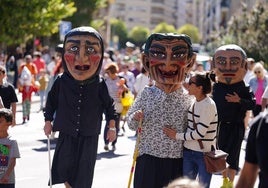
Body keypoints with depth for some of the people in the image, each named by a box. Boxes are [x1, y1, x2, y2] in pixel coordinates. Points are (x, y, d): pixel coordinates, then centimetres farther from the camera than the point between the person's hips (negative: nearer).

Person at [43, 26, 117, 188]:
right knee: (64, 167, 2)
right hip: (67, 134, 0)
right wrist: (48, 121, 9)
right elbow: (51, 102, 7)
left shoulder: (100, 85, -10)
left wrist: (112, 127, 4)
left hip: (89, 136, 0)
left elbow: (109, 105, 4)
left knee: (84, 173, 6)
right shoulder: (61, 82, -9)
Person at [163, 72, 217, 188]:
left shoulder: (208, 105, -18)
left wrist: (177, 136, -14)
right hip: (189, 152, 7)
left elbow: (200, 133, -21)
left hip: (204, 153, -7)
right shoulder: (194, 102, 5)